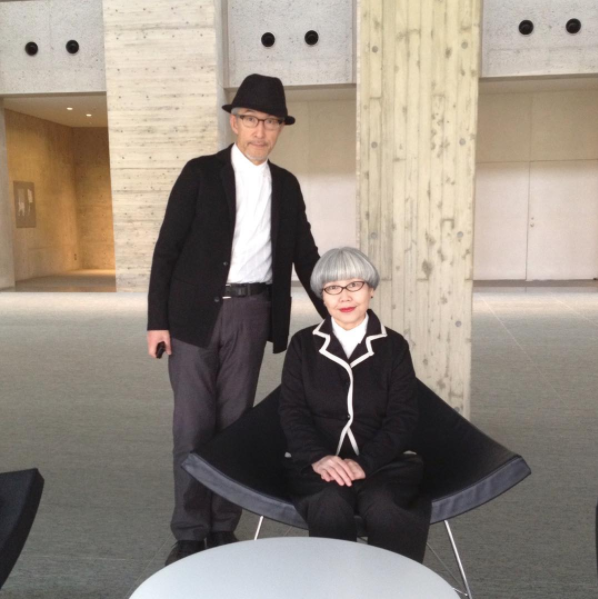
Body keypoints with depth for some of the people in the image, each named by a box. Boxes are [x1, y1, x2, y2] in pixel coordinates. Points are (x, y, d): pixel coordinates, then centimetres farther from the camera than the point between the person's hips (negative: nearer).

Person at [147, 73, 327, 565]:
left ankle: (224, 528, 22)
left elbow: (305, 255, 13)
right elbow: (167, 249, -3)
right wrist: (157, 320, -9)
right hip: (196, 312, -3)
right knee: (193, 426, 2)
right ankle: (190, 533, 17)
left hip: (251, 315, 3)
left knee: (234, 422, 9)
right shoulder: (201, 173, -1)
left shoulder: (286, 185, 10)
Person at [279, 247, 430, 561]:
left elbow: (402, 417, 2)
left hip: (383, 460, 0)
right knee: (330, 507, -32)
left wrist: (364, 462, -15)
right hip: (315, 461, 0)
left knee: (384, 509, -32)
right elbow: (291, 411, 4)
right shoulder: (303, 344, 10)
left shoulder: (394, 346, 8)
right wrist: (319, 457, -15)